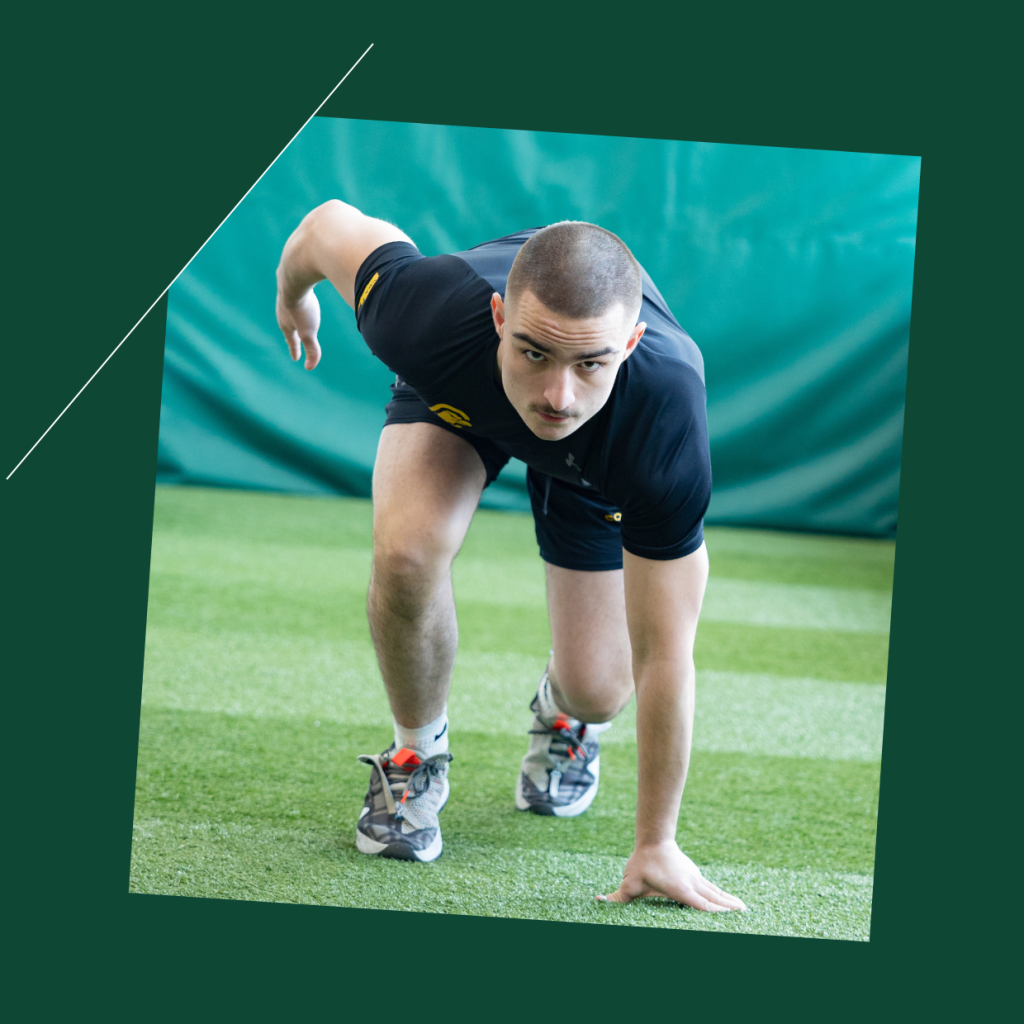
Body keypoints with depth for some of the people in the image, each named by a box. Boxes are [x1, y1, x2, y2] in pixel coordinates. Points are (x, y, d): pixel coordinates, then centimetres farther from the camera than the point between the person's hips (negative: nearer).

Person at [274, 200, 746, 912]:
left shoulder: (668, 419, -45)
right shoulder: (429, 313, -44)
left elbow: (662, 653, -34)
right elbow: (333, 223, -19)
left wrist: (656, 846, -26)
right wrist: (292, 295, 5)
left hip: (600, 460, 0)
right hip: (459, 397, 0)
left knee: (597, 688, -9)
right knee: (407, 554, -30)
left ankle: (565, 718, 32)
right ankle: (417, 755, 0)